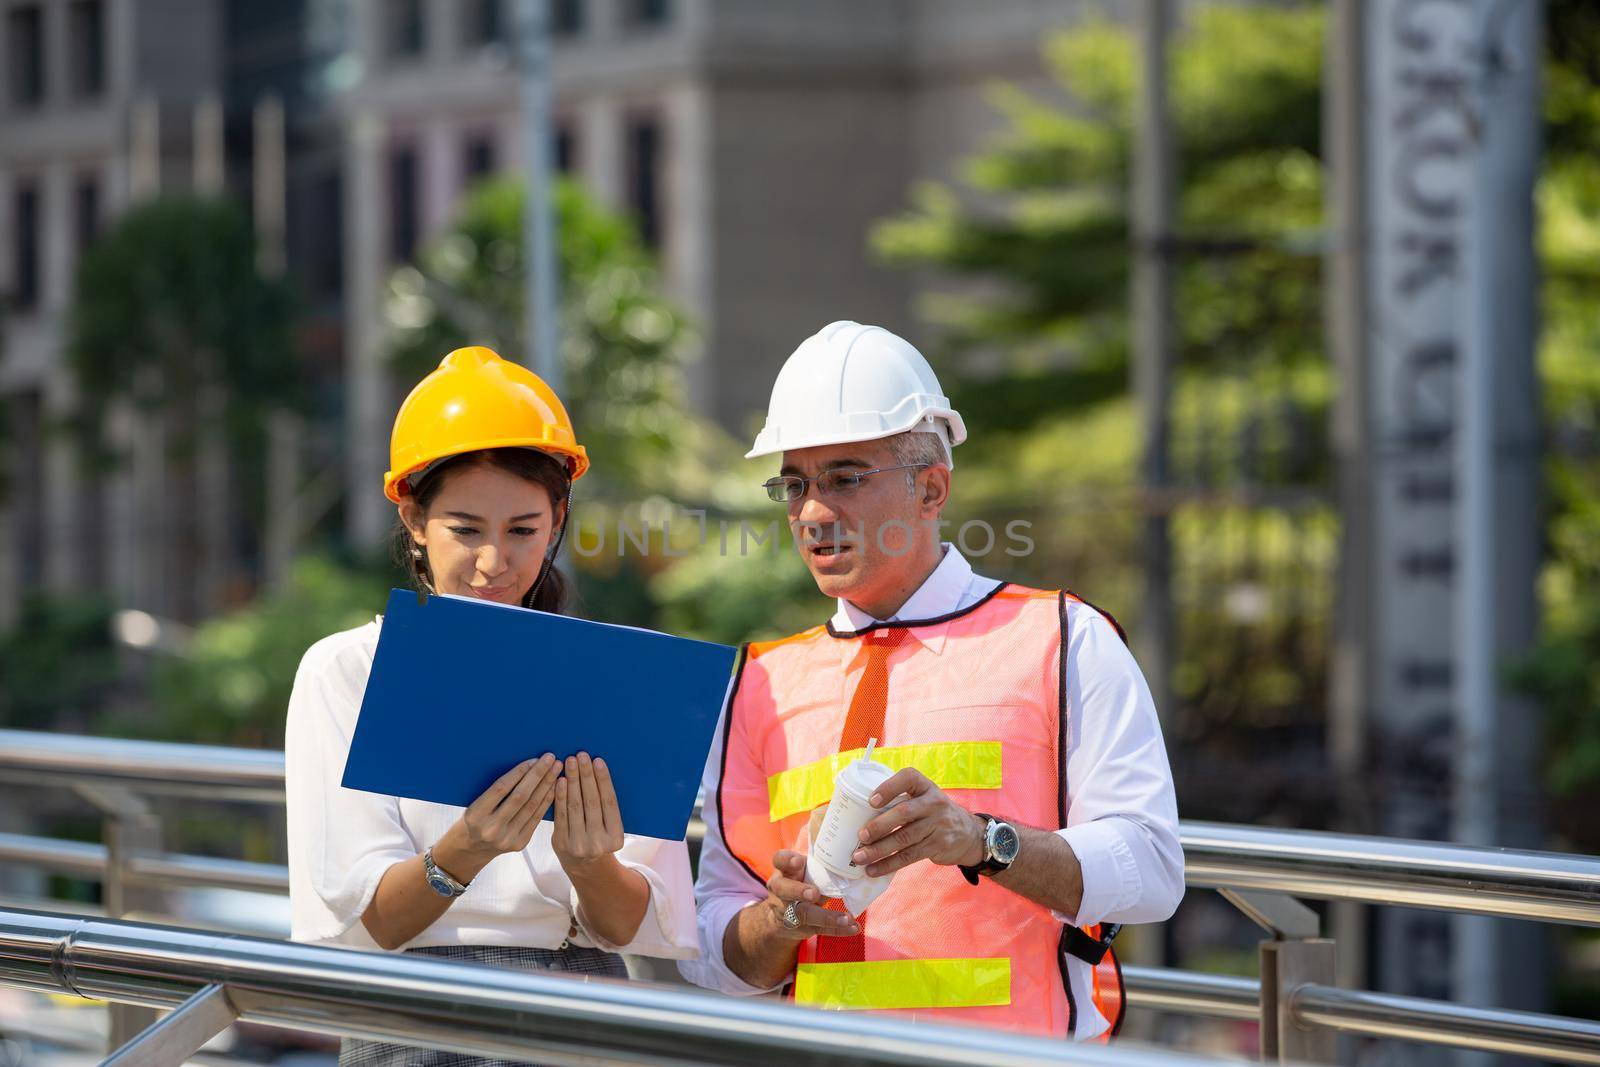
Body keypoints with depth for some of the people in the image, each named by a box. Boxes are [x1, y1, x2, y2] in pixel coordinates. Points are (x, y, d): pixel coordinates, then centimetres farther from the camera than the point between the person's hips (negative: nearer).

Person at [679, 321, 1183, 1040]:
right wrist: (781, 916, -4)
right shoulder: (764, 684, 18)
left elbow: (1150, 872, -1)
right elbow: (708, 952, 17)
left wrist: (977, 839, -15)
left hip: (1019, 1053, -3)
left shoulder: (1064, 643, 9)